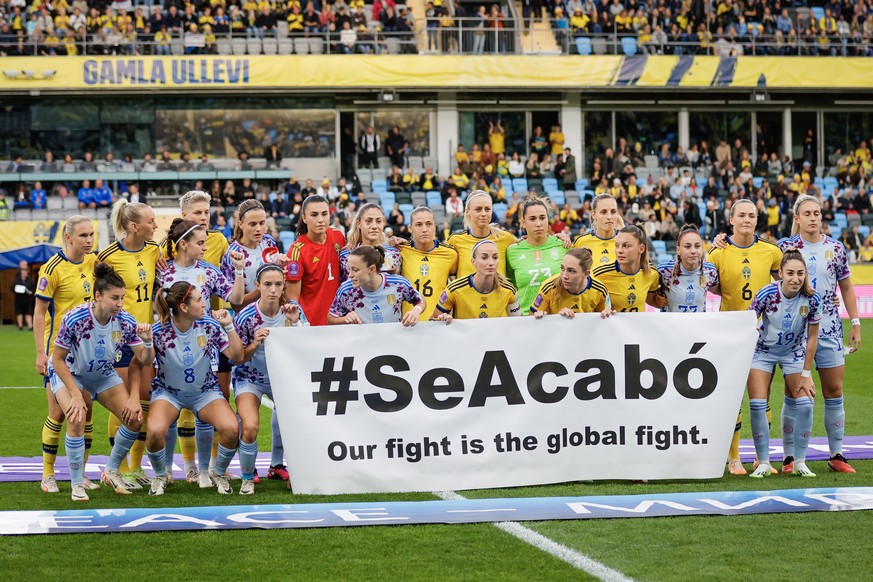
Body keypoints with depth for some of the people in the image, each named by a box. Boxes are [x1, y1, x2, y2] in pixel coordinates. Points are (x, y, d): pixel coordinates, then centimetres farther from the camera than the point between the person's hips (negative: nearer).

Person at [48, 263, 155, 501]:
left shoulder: (125, 322, -21)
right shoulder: (74, 319, -31)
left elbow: (145, 360, -13)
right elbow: (58, 359, -21)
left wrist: (148, 341, -34)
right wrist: (76, 394, -25)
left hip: (103, 374, 4)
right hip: (69, 373, -4)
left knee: (135, 418, -9)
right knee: (77, 419, -29)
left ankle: (112, 471, 14)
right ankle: (77, 484, -11)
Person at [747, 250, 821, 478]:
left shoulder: (812, 299, -21)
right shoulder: (767, 294, -27)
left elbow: (812, 337, -11)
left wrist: (806, 373, -8)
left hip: (794, 352, 1)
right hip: (764, 351, -1)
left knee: (805, 404, -11)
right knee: (757, 405, -11)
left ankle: (800, 462, 5)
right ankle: (763, 463, 3)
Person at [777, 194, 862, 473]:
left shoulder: (835, 248, 6)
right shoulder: (786, 246, -1)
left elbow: (846, 287, 11)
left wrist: (856, 323, 8)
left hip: (829, 329, 2)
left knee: (834, 392, 3)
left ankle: (836, 455, 12)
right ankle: (789, 457, 6)